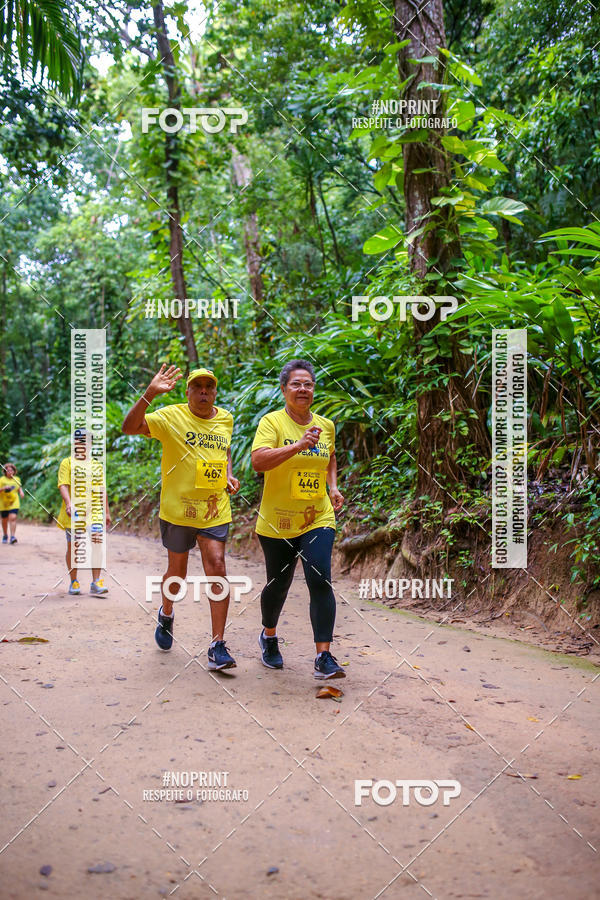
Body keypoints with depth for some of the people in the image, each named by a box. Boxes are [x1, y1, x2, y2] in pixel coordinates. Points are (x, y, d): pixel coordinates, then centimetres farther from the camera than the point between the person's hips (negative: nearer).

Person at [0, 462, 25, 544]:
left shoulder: (17, 479, 5)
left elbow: (19, 487, 22)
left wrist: (21, 492, 2)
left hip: (14, 502, 0)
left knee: (13, 518, -17)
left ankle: (12, 536, -20)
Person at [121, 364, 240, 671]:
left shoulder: (225, 419, 8)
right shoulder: (171, 416, -7)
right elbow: (129, 427, -20)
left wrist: (229, 476, 9)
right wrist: (149, 394, -32)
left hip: (214, 510, 2)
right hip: (177, 508, -2)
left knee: (217, 567, -10)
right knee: (177, 570, 13)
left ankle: (218, 646, -7)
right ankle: (166, 614, 46)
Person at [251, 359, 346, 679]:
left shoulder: (326, 426, 7)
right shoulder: (272, 422, -8)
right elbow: (258, 461, -24)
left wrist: (333, 487, 12)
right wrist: (297, 446, -32)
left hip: (318, 518, 2)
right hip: (277, 521, -2)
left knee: (320, 580, -13)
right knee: (278, 583, 12)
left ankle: (324, 658, -11)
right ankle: (269, 636, 41)